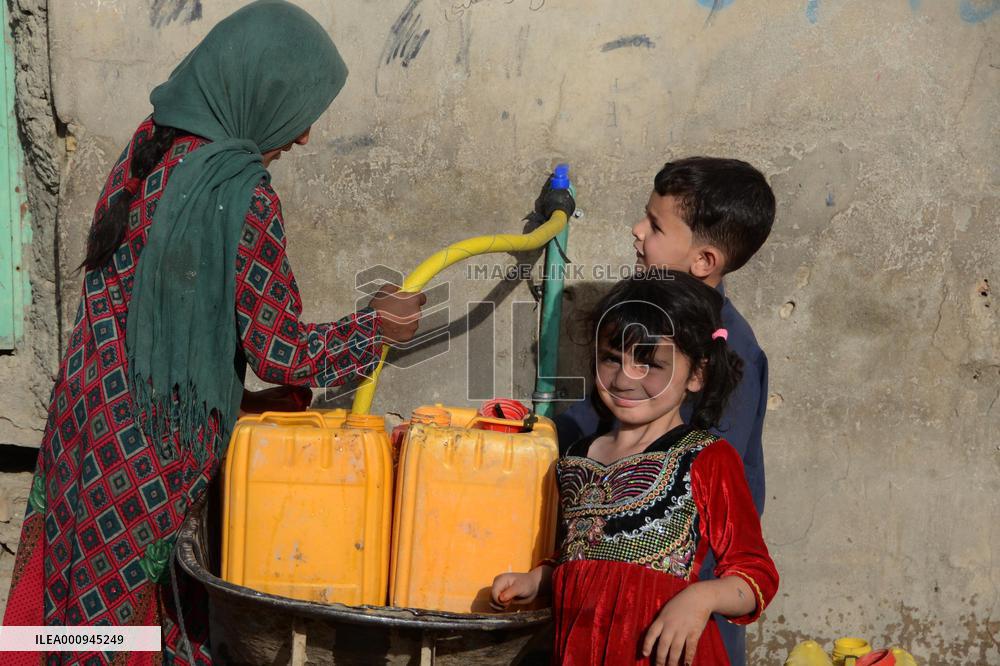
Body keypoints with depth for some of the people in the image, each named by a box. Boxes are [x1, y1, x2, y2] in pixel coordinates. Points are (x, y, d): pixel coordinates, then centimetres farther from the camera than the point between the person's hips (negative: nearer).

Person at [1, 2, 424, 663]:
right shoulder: (240, 192, -20)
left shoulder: (146, 149, 4)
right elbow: (283, 352, -14)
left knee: (82, 602, 16)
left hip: (86, 422, 7)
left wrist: (244, 400, 16)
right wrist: (377, 327, 1)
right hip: (150, 455, -7)